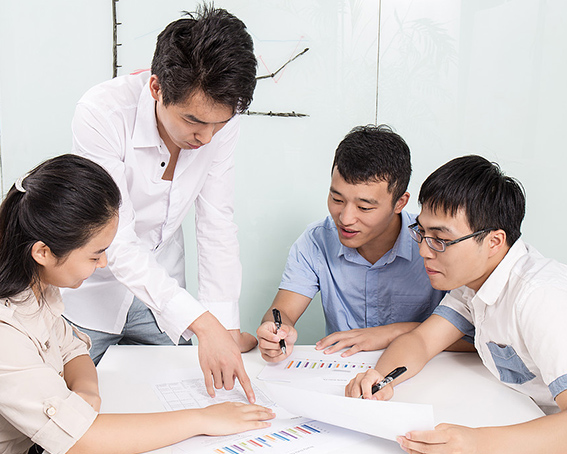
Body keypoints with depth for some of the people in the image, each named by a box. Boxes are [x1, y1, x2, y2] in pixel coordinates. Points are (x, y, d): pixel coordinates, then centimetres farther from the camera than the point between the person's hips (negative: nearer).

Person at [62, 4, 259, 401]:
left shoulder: (222, 120, -18)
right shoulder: (102, 112, -31)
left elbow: (217, 224, -12)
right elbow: (117, 243, -33)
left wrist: (226, 325, -16)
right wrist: (202, 323, -41)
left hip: (160, 279, 4)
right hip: (91, 283, -3)